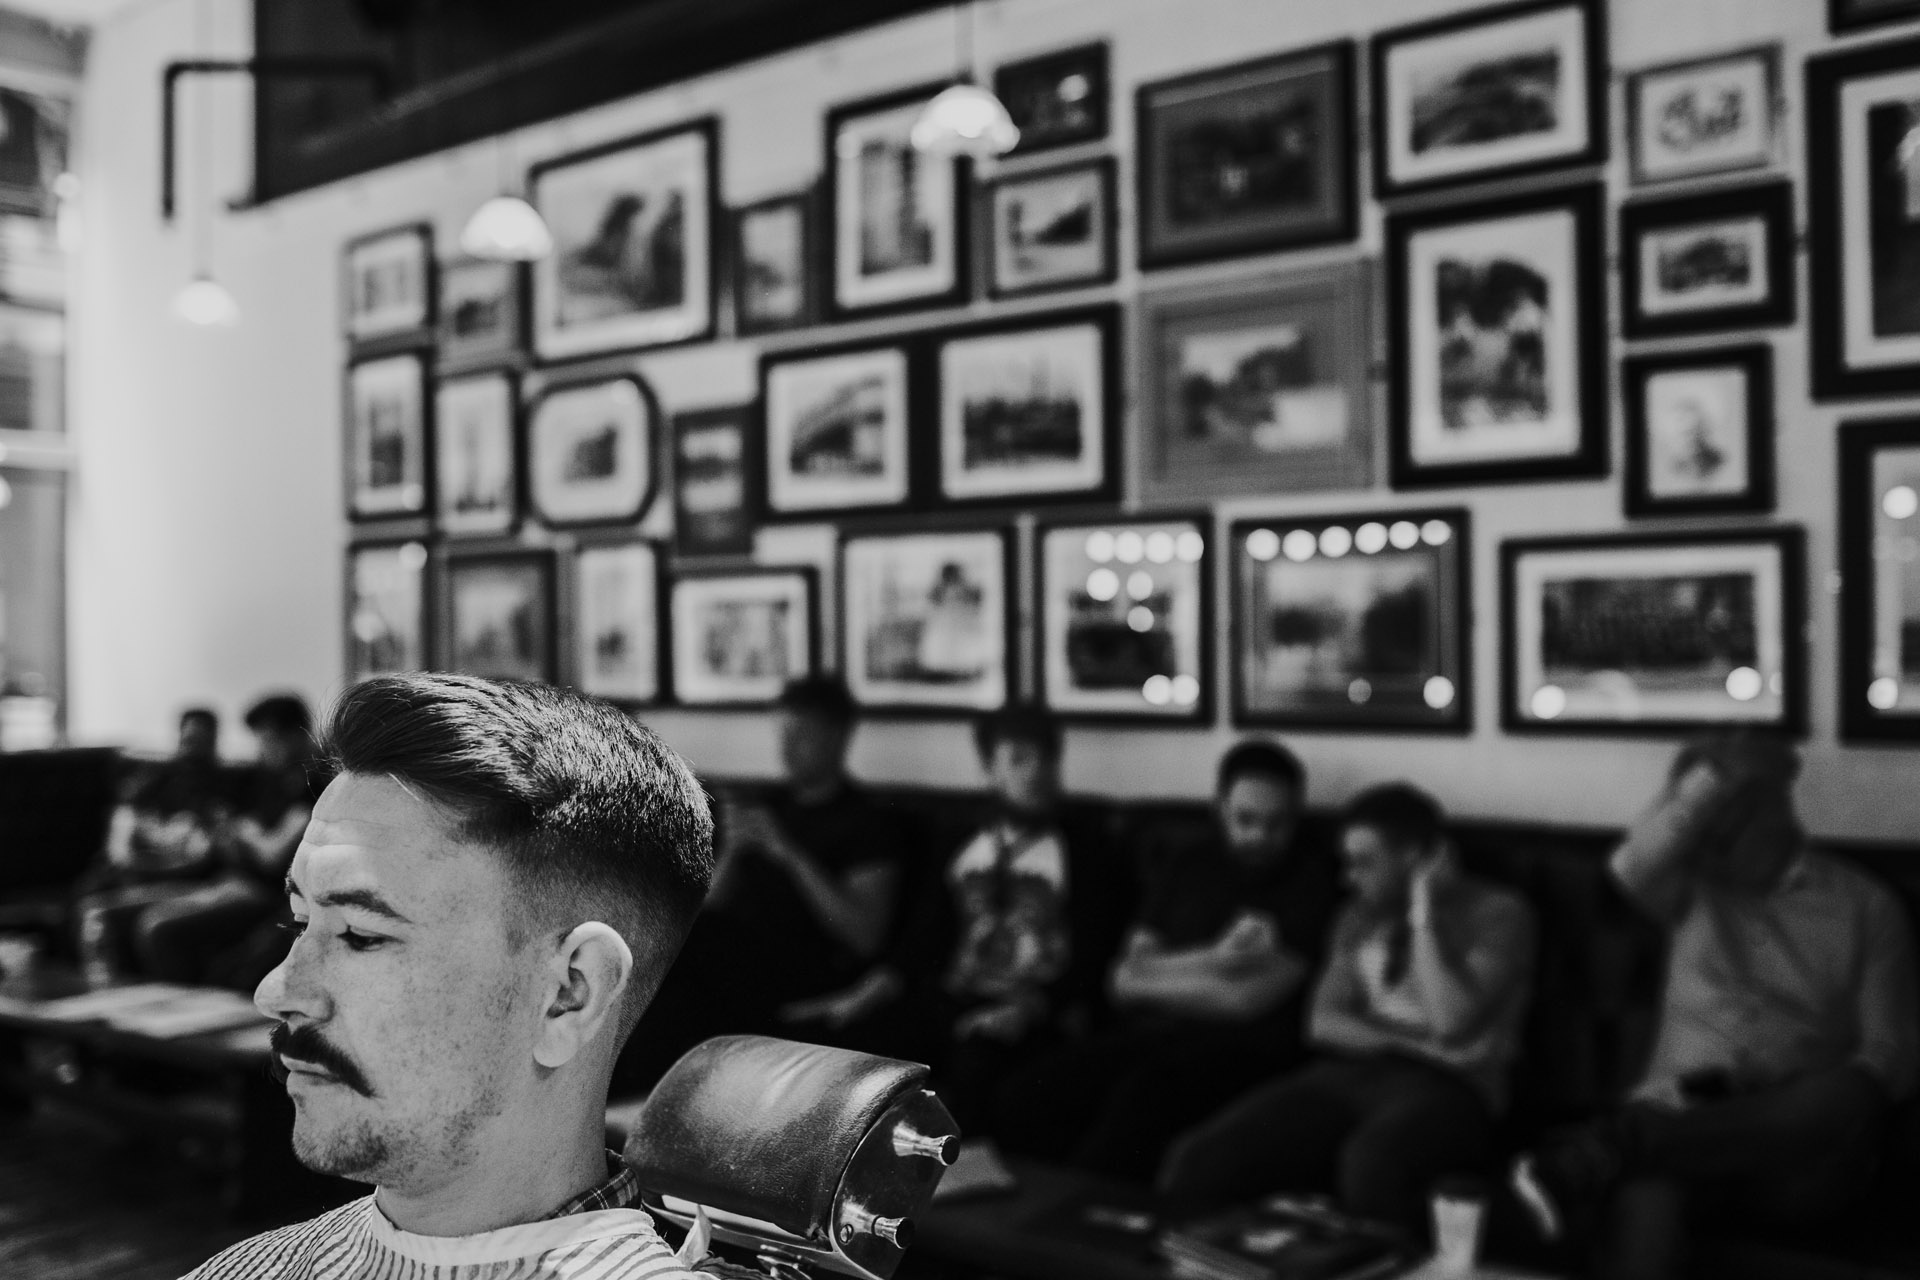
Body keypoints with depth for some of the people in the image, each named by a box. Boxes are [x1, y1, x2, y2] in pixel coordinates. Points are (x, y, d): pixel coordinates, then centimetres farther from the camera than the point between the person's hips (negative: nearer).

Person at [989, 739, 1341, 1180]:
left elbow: (1248, 999, -7)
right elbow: (1124, 981, 10)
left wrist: (1149, 981, 6)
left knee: (1146, 1094, -37)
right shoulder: (1183, 863, 18)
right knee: (1020, 1100, -22)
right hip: (1150, 1032, 5)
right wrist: (1213, 960, -7)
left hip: (1243, 1046, -4)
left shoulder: (1315, 877, 3)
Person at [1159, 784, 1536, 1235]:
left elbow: (1453, 1024, -14)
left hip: (1447, 1086, -5)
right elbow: (1324, 1023, 8)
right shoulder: (1359, 916, 18)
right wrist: (1411, 1044, -8)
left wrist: (1423, 916, -9)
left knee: (1369, 1167, -43)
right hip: (1350, 1073, 5)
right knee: (1194, 1164, -22)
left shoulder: (1497, 914, 0)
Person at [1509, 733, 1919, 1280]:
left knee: (1849, 1095, -37)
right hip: (1684, 1113, 0)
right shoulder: (1693, 886, 16)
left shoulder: (1867, 905, 12)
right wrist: (1715, 775, -7)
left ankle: (1605, 1150, -43)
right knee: (1645, 1183, -37)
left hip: (1796, 1160, 0)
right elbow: (1631, 865, -9)